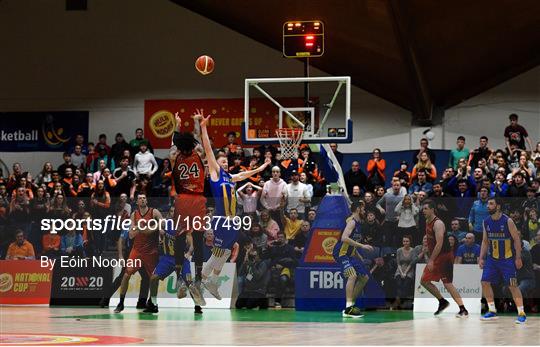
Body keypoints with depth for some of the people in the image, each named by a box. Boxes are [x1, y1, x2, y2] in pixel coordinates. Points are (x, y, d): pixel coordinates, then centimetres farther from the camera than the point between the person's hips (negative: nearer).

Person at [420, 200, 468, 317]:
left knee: (447, 284, -12)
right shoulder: (427, 222, 10)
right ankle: (442, 302, 22)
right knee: (424, 281, 11)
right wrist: (430, 259, 21)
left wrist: (431, 260, -26)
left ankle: (463, 310, -11)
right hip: (435, 258, 10)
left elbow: (439, 244, -26)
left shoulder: (438, 224, -19)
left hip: (445, 257, -10)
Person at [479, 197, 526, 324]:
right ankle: (492, 311, 9)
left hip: (507, 259, -6)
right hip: (492, 258, 6)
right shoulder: (486, 222, 3)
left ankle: (521, 313, -2)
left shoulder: (507, 221, -14)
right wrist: (481, 258, 5)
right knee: (485, 282, -2)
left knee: (512, 286, -8)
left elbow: (517, 239, -10)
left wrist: (518, 258, -13)